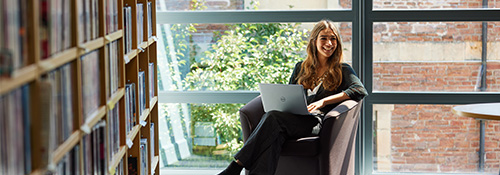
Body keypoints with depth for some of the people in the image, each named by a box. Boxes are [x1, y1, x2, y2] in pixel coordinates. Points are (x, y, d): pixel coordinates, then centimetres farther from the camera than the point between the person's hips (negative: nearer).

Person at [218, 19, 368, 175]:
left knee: (273, 117, -33)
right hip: (293, 119, 4)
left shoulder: (342, 71, 14)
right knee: (276, 134, -36)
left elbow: (360, 90, -4)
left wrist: (323, 101, -14)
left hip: (316, 123, -4)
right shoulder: (300, 68, 27)